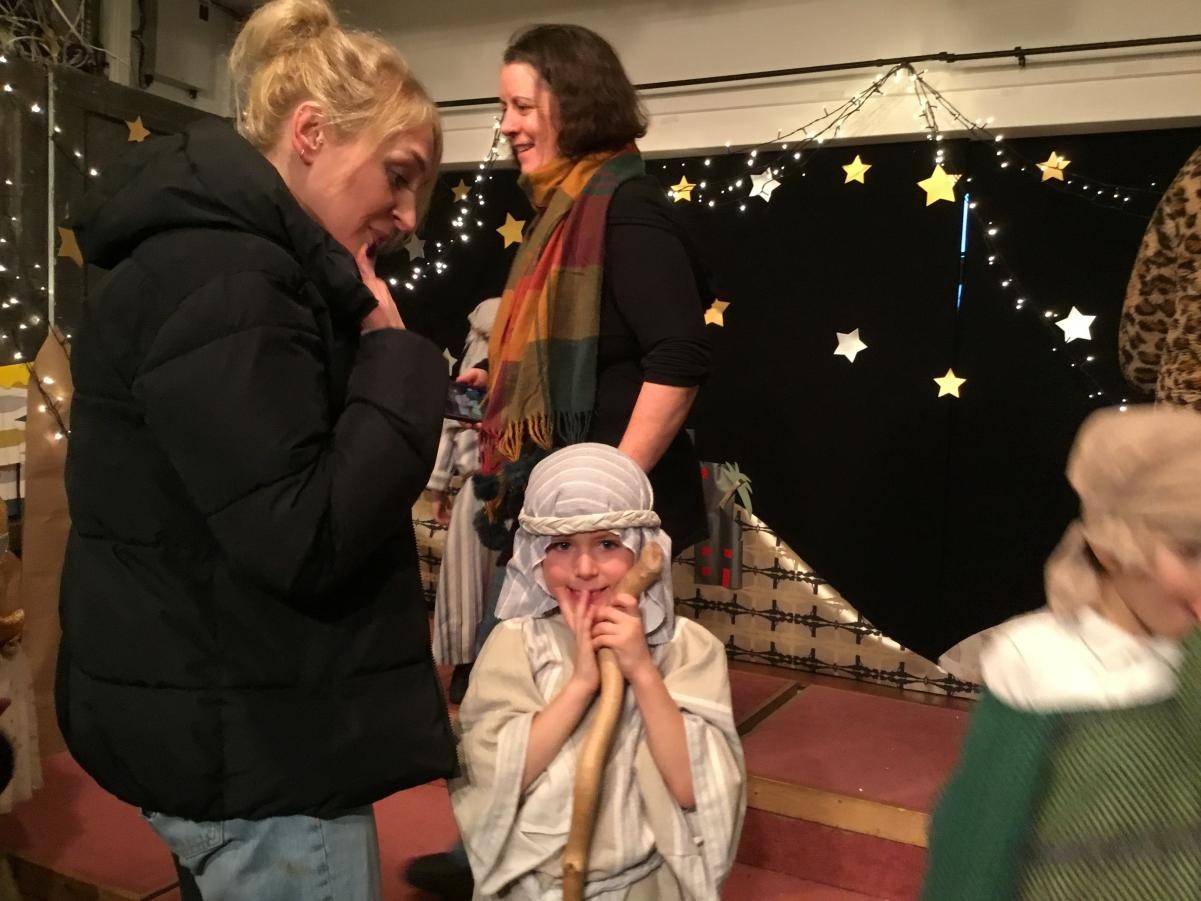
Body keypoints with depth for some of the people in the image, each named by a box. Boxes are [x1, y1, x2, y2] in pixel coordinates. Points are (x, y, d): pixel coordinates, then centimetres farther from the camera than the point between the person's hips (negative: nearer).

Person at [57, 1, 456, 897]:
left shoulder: (237, 264, 11)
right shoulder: (219, 281, -21)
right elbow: (306, 540, -27)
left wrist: (377, 355, 2)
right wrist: (397, 358, -16)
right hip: (250, 746, -10)